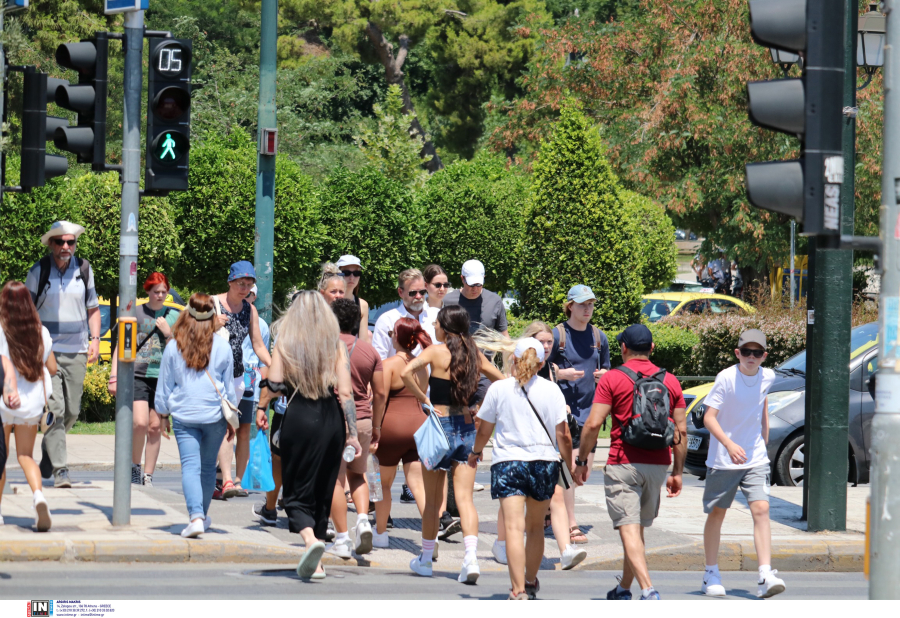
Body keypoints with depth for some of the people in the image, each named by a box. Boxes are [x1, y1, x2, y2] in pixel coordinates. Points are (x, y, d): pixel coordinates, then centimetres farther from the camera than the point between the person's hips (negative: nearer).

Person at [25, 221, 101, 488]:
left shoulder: (84, 270, 7)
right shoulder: (38, 271, -2)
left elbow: (93, 308, 17)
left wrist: (95, 340, 5)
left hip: (76, 352, 4)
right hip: (47, 351, -4)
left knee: (72, 411, 8)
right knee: (55, 409, -13)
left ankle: (48, 450, 33)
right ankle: (59, 469, -13)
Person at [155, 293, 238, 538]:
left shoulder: (174, 347, -2)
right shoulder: (222, 347, -1)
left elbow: (164, 386, 5)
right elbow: (229, 386, 8)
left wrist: (163, 415, 17)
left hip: (184, 415, -1)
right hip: (214, 415, 1)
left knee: (190, 466, -5)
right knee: (208, 466, 16)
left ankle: (196, 517, -22)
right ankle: (203, 515, 28)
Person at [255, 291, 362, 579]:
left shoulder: (285, 341, -2)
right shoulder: (336, 343, 2)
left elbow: (273, 383, -11)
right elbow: (346, 391, -3)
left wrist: (261, 407, 9)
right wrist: (352, 433, -1)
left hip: (299, 417, -3)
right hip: (332, 418, 3)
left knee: (297, 493, 4)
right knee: (323, 492, 15)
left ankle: (310, 539, -25)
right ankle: (315, 563, 19)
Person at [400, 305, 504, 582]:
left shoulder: (436, 351, -9)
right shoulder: (474, 354, 5)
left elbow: (406, 372, -24)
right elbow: (502, 381, 13)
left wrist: (423, 398, -12)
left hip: (440, 424, -3)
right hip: (467, 427, 3)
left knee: (433, 499, 10)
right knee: (465, 498, 0)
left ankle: (425, 559, 22)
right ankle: (471, 558, -17)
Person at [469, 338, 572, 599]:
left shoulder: (498, 389, -2)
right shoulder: (551, 390, 0)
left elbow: (484, 430, 7)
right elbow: (562, 435, 0)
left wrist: (475, 452, 26)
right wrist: (571, 463, 14)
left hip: (508, 462, -2)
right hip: (544, 461, 2)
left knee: (514, 528, -10)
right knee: (536, 526, 19)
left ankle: (519, 590, -22)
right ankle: (531, 582, 36)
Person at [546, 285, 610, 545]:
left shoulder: (599, 337, 12)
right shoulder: (557, 335, -3)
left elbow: (606, 369, 22)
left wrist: (603, 375, -1)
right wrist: (561, 374, -17)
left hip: (589, 407, 5)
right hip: (562, 405, -5)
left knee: (585, 470, 5)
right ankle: (571, 525, -8)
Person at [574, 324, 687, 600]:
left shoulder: (612, 379, -4)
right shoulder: (670, 381, 9)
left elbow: (593, 424, -10)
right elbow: (681, 430, 8)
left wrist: (581, 460, 1)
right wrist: (677, 472, 14)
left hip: (623, 464, -5)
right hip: (658, 464, 5)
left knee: (629, 530, -9)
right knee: (638, 528, 19)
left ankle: (648, 590, -25)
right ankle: (623, 589, 30)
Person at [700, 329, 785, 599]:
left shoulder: (767, 378, -1)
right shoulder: (726, 378, -15)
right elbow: (709, 418, -20)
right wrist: (729, 444, -35)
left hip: (756, 458, 3)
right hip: (722, 459, -3)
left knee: (761, 509, -13)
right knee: (717, 514, 10)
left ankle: (765, 576, -19)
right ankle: (711, 575, 25)